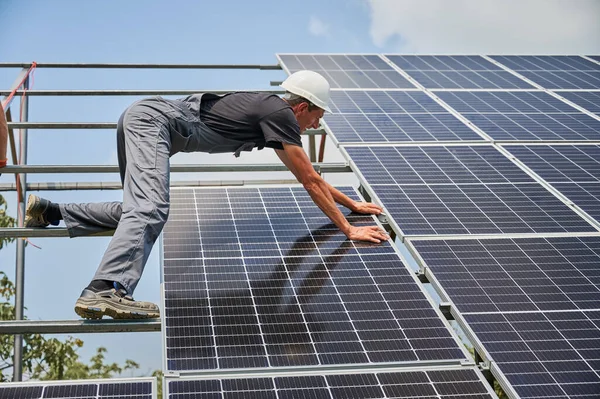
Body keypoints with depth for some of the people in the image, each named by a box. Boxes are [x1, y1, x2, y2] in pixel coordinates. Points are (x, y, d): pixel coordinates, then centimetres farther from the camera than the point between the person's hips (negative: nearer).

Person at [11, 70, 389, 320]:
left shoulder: (271, 112, 18)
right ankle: (104, 292, -45)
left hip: (141, 118, 10)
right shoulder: (280, 114, -8)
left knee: (138, 210, 19)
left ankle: (50, 211, 20)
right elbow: (310, 181, -8)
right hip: (154, 120, -10)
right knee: (150, 210, -27)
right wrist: (348, 229, -3)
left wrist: (352, 203, 32)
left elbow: (311, 176, 28)